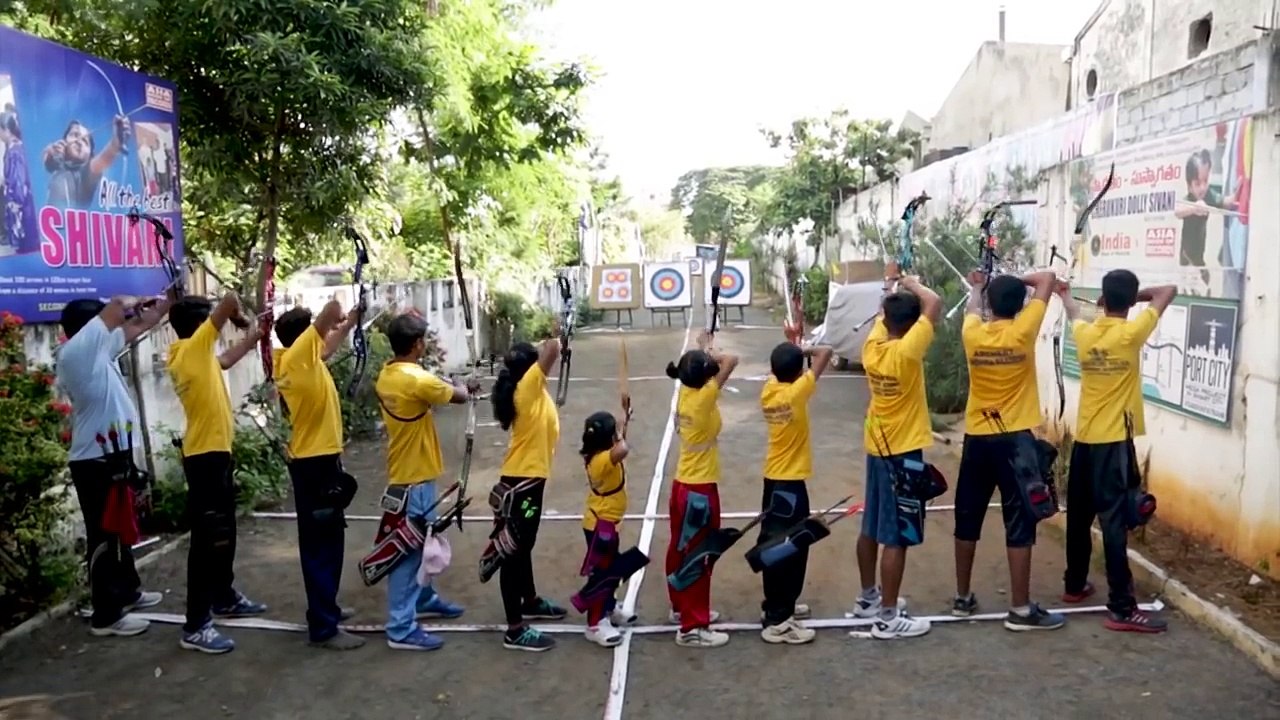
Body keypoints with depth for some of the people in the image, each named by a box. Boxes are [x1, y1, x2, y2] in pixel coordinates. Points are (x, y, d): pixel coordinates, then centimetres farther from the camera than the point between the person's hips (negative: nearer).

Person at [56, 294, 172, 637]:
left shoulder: (98, 350, 11)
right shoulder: (75, 350, -15)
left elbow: (136, 327, 22)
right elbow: (116, 307, -17)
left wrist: (167, 303, 20)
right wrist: (133, 304, 4)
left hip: (112, 455, 10)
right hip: (96, 460, -10)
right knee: (104, 535, -2)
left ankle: (128, 590, 37)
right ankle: (106, 615, 6)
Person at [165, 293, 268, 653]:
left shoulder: (193, 354, 11)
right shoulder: (194, 347, -14)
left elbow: (224, 361, 32)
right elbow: (230, 299, -20)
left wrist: (251, 338, 33)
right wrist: (241, 319, 1)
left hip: (214, 452, 10)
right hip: (206, 456, -10)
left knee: (224, 533, 21)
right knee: (207, 538, -7)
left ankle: (224, 598, 37)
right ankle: (196, 626, -2)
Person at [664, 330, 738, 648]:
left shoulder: (685, 393, 1)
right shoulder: (703, 398, -20)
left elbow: (695, 366, 23)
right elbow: (731, 361, -21)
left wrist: (703, 351, 11)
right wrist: (711, 353, -6)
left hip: (683, 484, 9)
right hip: (700, 489, -9)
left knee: (680, 549, 20)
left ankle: (681, 607, 36)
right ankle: (692, 627, 5)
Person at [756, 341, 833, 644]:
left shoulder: (768, 390, 1)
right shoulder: (796, 392, -18)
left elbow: (776, 370, 25)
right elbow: (826, 353, -16)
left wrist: (788, 349, 15)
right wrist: (804, 350, -1)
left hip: (772, 478, 8)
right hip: (790, 482, -8)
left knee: (774, 544, 17)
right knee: (789, 549, -4)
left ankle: (778, 605, 31)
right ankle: (777, 621, -1)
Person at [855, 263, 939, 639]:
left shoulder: (871, 347, -2)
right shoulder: (906, 352, -22)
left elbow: (883, 316, 20)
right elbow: (934, 304, -23)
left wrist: (890, 284, 27)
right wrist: (910, 283, -6)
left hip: (876, 448, 8)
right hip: (903, 452, -8)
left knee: (872, 528, 18)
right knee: (896, 536, -2)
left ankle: (868, 597, 33)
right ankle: (888, 617, 4)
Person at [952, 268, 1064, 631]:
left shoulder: (972, 334, -4)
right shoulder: (1023, 331, -11)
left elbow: (971, 308, 23)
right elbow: (1048, 278, 0)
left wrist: (978, 287, 42)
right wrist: (1018, 281, 12)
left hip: (976, 439, 4)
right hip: (1015, 439, -4)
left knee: (968, 519, 12)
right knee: (1020, 523, 1)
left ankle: (962, 598, 23)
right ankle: (1021, 609, 5)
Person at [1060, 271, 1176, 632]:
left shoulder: (1084, 333, 2)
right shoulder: (1131, 333, -12)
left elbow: (1074, 314, 28)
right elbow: (1169, 290, -1)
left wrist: (1065, 295, 49)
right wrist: (1137, 295, 12)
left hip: (1084, 439, 6)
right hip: (1114, 441, -6)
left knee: (1079, 515, 16)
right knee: (1114, 521, -8)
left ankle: (1074, 585, 31)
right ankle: (1121, 608, -6)